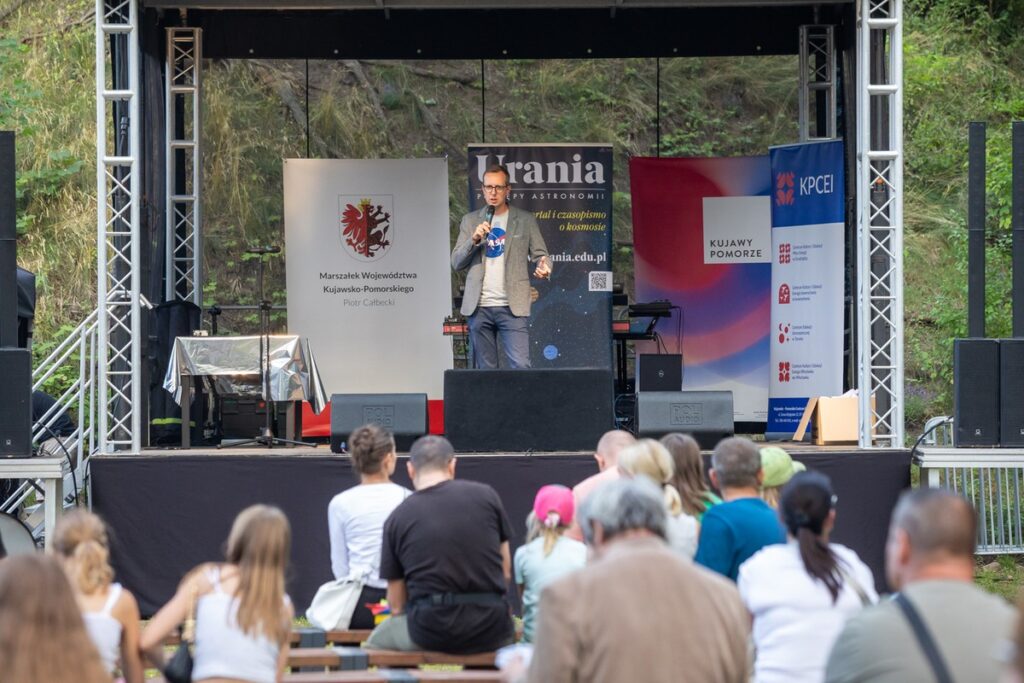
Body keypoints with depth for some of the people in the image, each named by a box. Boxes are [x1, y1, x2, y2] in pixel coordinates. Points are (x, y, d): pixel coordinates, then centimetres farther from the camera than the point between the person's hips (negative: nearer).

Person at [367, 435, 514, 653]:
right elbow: (506, 573, 10)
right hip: (491, 631, 1)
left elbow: (396, 605, 5)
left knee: (377, 640, 29)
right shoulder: (486, 495, 3)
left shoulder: (397, 518, 1)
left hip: (430, 632, -1)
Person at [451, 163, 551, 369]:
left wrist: (544, 267, -17)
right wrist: (474, 240, -9)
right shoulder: (470, 221, 13)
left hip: (512, 307, -2)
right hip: (479, 307, 2)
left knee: (521, 367, -13)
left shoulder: (526, 220, 8)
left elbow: (539, 254, 7)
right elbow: (456, 262, 9)